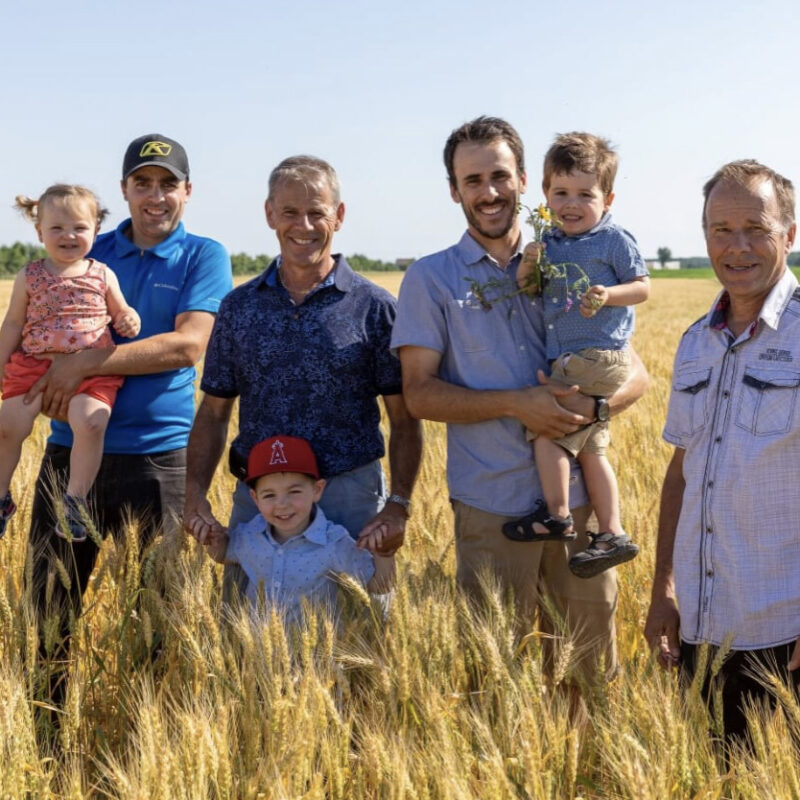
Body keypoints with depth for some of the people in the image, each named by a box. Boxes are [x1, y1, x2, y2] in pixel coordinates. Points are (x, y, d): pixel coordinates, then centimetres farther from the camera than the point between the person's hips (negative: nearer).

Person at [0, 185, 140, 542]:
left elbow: (121, 312, 17)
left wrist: (129, 320, -6)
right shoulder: (29, 277, 6)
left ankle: (75, 500, -10)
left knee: (90, 423, -25)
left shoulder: (103, 275, 6)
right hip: (33, 365, 1)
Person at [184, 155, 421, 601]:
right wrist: (195, 493, -4)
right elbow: (214, 413, 9)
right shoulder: (239, 307, 8)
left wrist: (399, 504, -11)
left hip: (351, 498, -2)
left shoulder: (374, 307, 0)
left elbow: (404, 419, 0)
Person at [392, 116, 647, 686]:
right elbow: (420, 393, -4)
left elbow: (635, 374, 9)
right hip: (491, 505, -2)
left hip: (577, 496, 2)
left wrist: (593, 403, -13)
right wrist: (516, 405, -16)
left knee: (592, 669, 7)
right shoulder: (431, 279, 4)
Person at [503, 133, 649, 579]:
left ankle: (557, 517, 4)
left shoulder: (614, 240, -8)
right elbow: (527, 290, 13)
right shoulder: (550, 242, 10)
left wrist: (608, 296, -23)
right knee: (590, 448, 12)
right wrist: (528, 268, -7)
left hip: (596, 358, -8)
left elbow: (643, 287, -6)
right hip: (571, 360, 8)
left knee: (545, 427, -9)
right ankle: (613, 535, 20)